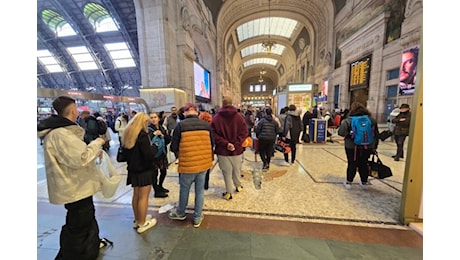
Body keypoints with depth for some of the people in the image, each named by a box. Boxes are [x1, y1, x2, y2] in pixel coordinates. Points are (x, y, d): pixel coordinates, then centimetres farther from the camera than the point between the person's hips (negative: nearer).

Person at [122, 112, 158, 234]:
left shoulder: (128, 134, 5)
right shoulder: (142, 135, -20)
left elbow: (126, 152, 14)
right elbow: (149, 155, -24)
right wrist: (154, 146, -8)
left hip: (133, 169, 8)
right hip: (144, 170, -8)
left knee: (136, 195, 18)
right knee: (143, 196, 4)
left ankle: (137, 220, 34)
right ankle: (142, 224, 16)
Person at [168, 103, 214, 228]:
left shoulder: (180, 125, -10)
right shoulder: (206, 125, -1)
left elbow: (174, 147, -4)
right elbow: (212, 144, 7)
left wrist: (179, 155, 17)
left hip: (188, 164, -2)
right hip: (204, 162, 3)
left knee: (184, 189, 19)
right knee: (200, 190, 16)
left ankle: (180, 213, 43)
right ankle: (197, 217, 31)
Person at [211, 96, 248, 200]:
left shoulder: (216, 118, -4)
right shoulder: (239, 117, -1)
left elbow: (214, 134, -10)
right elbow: (244, 132, -6)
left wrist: (225, 143, -12)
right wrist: (236, 144, -10)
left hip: (223, 150, -1)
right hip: (237, 149, 2)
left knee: (227, 172, 9)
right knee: (236, 170, 21)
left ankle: (228, 192, 18)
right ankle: (238, 185, 41)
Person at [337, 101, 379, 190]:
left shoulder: (348, 120, -10)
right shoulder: (371, 119, 4)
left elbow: (341, 132, -17)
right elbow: (376, 134, 8)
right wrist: (374, 146, 15)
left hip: (352, 146, -3)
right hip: (367, 147, 4)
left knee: (352, 164, 9)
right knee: (363, 164, 18)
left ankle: (348, 182, 18)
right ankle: (364, 183, 31)